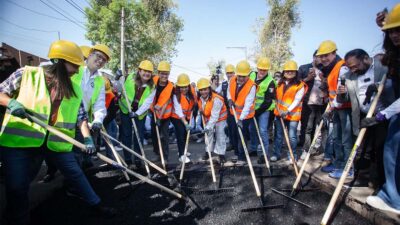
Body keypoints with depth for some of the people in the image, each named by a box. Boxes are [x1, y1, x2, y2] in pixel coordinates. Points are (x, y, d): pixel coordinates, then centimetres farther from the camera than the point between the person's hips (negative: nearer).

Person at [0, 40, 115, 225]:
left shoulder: (74, 89, 3)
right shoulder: (26, 74, -6)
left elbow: (81, 116, 1)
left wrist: (87, 137, -13)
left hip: (57, 142, 3)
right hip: (20, 140, -2)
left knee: (75, 174, 11)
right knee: (17, 187, 5)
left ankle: (96, 204, 30)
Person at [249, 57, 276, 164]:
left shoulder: (270, 82, -18)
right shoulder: (252, 75, -2)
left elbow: (268, 101, -18)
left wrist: (258, 112, -18)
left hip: (264, 109, -6)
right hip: (252, 108, 6)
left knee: (262, 130, -12)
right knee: (252, 129, 14)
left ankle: (264, 153, -1)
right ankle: (253, 148, 31)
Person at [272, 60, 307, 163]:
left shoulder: (300, 85, -8)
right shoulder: (280, 83, 8)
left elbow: (297, 100, -14)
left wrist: (287, 111, -21)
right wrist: (277, 109, 7)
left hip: (293, 114, -5)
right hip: (279, 113, 5)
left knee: (292, 136, 0)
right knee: (278, 135, 13)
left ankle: (292, 156, 17)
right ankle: (276, 154, 25)